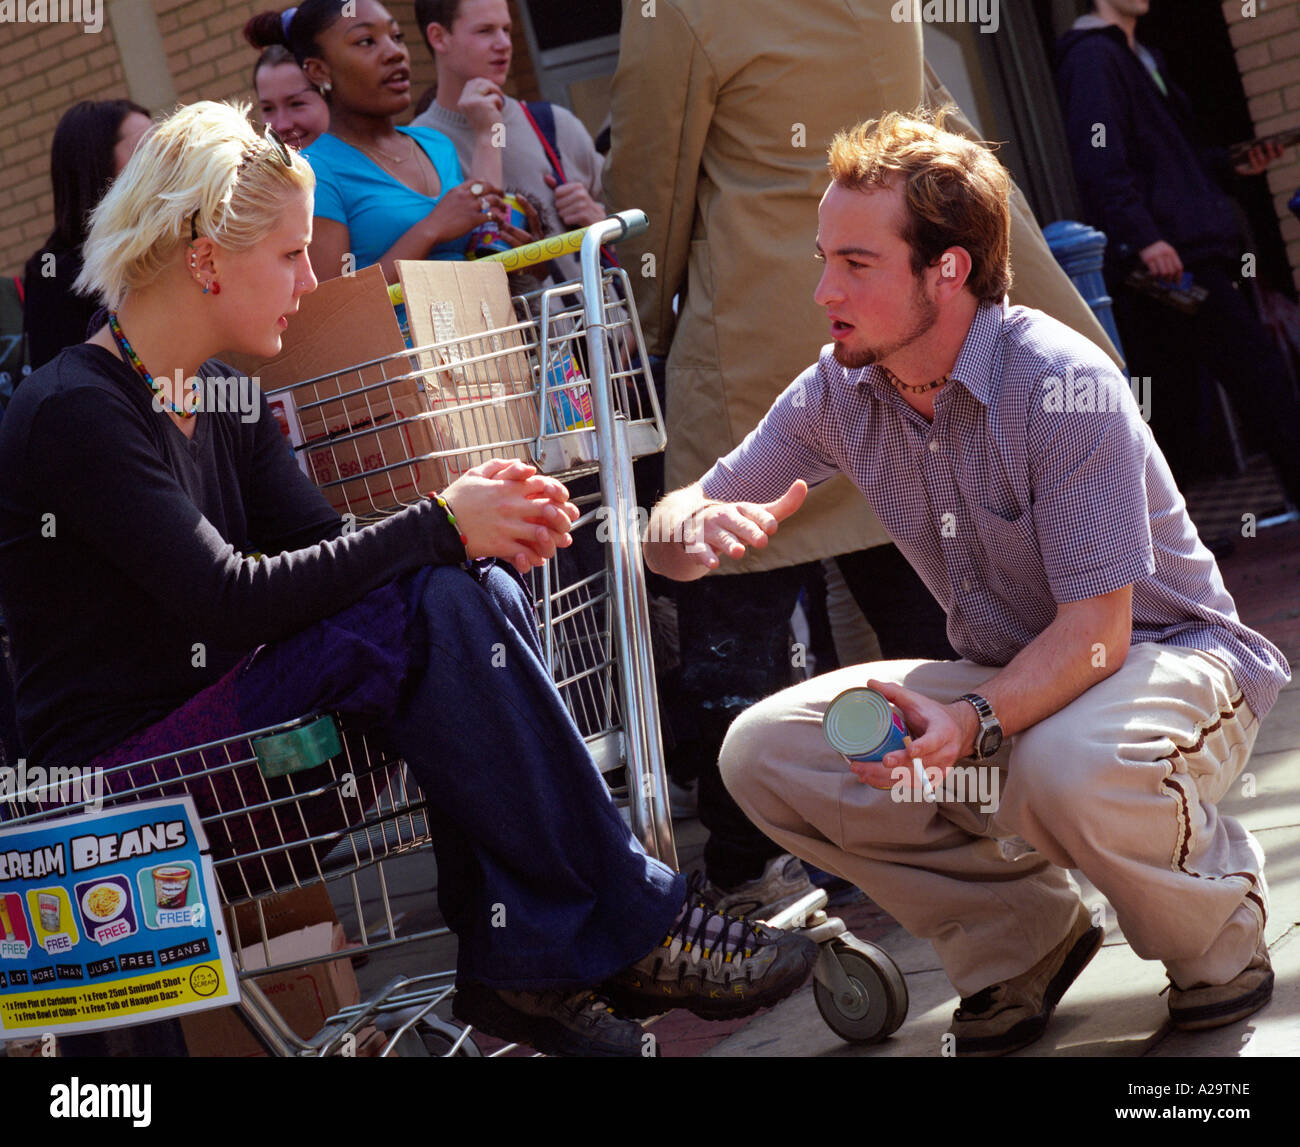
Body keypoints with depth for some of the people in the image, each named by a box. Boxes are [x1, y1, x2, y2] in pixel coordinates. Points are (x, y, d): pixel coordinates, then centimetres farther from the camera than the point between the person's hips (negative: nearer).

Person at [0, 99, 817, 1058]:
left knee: (480, 591, -12)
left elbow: (324, 548, 7)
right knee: (434, 609, -25)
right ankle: (623, 930, -16)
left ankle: (521, 961, -16)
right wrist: (438, 525, -20)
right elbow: (231, 601, -25)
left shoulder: (218, 398, 12)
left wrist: (485, 526, -12)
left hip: (217, 707, 9)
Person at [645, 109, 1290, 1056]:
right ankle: (1025, 938, 3)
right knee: (764, 753, -13)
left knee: (1068, 770, -41)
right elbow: (674, 526, 1)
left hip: (1169, 655, -6)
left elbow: (1096, 632, -26)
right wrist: (698, 529, -25)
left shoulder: (1063, 384, -25)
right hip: (1010, 682, 6)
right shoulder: (838, 392, -6)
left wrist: (976, 724, -44)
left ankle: (1220, 925, -5)